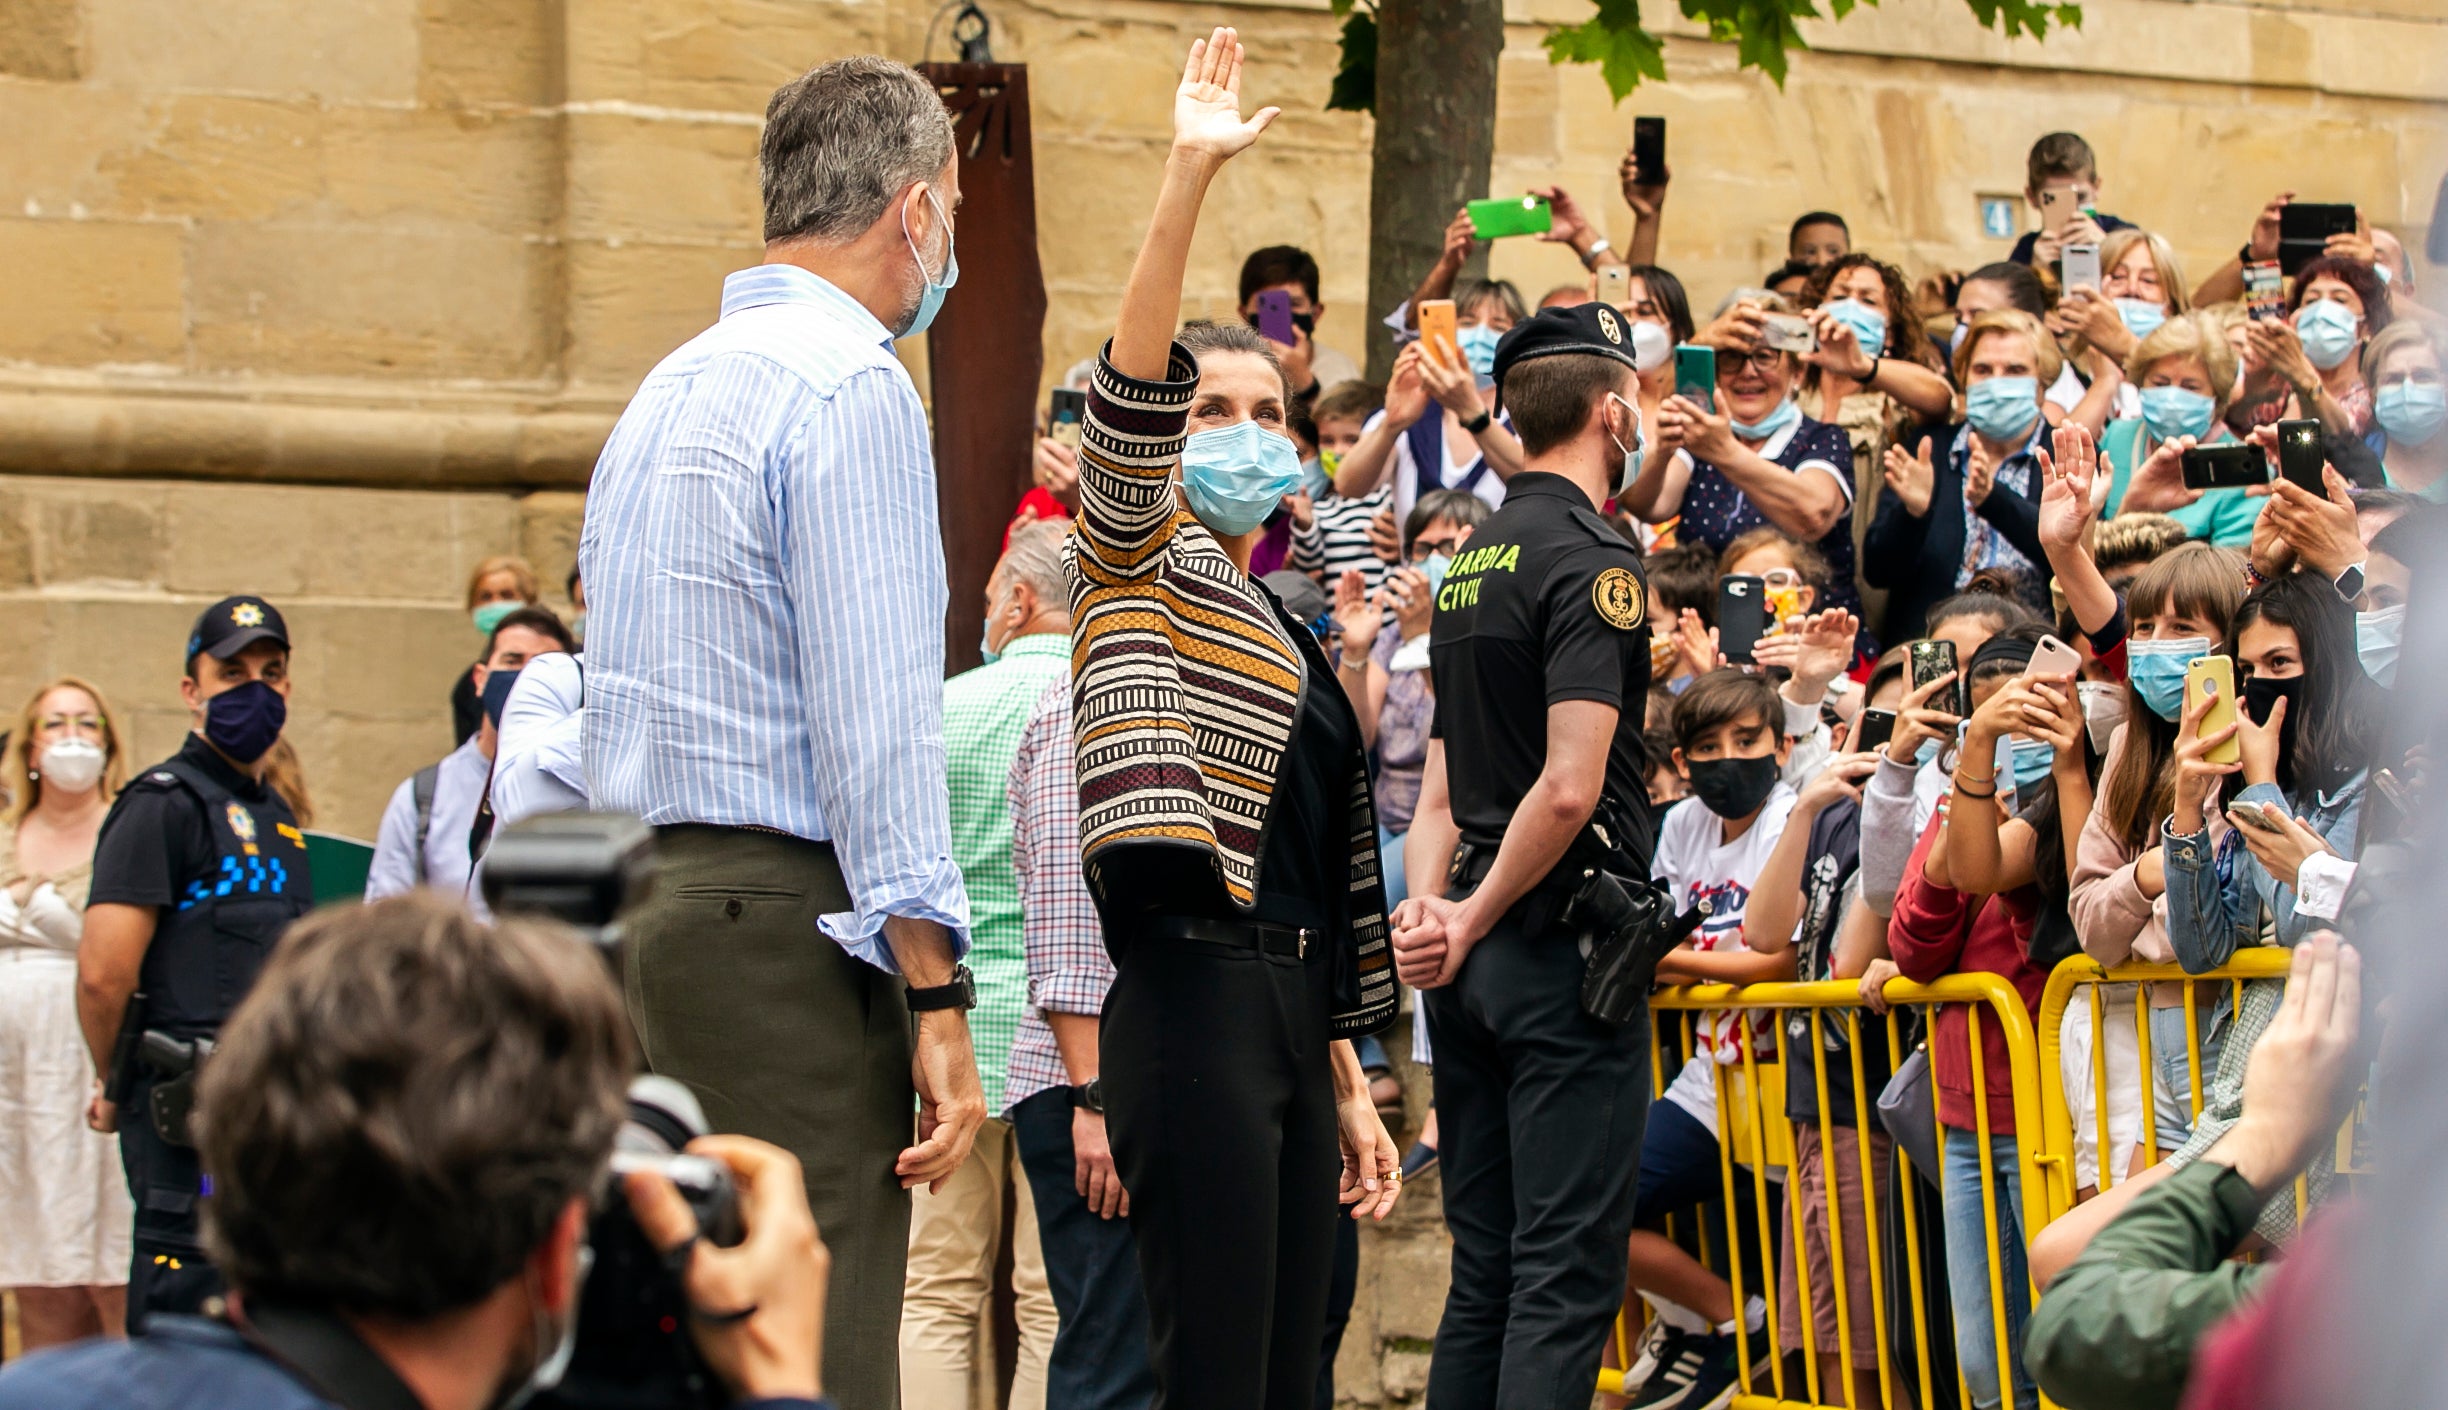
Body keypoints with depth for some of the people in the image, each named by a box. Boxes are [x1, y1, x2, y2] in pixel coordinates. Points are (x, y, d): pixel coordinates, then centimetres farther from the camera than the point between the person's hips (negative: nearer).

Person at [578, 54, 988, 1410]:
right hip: (785, 919, -9)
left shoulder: (665, 393, 19)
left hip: (637, 910, 9)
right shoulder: (851, 386, -9)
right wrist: (937, 1001, -16)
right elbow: (878, 722, -15)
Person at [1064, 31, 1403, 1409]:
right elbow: (1129, 397, -19)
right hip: (1194, 992, -8)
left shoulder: (1290, 630, 22)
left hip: (1288, 1013, 8)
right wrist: (1190, 177, -28)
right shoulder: (1142, 568, 2)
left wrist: (1349, 1083, 20)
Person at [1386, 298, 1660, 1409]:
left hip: (1473, 955, 8)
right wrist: (1472, 924, -10)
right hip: (1563, 942, -8)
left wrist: (1428, 908, 1)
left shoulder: (1470, 564, 17)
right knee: (1567, 1272, -8)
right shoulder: (1592, 562, -10)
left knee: (1484, 1268, 10)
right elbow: (1570, 787, -20)